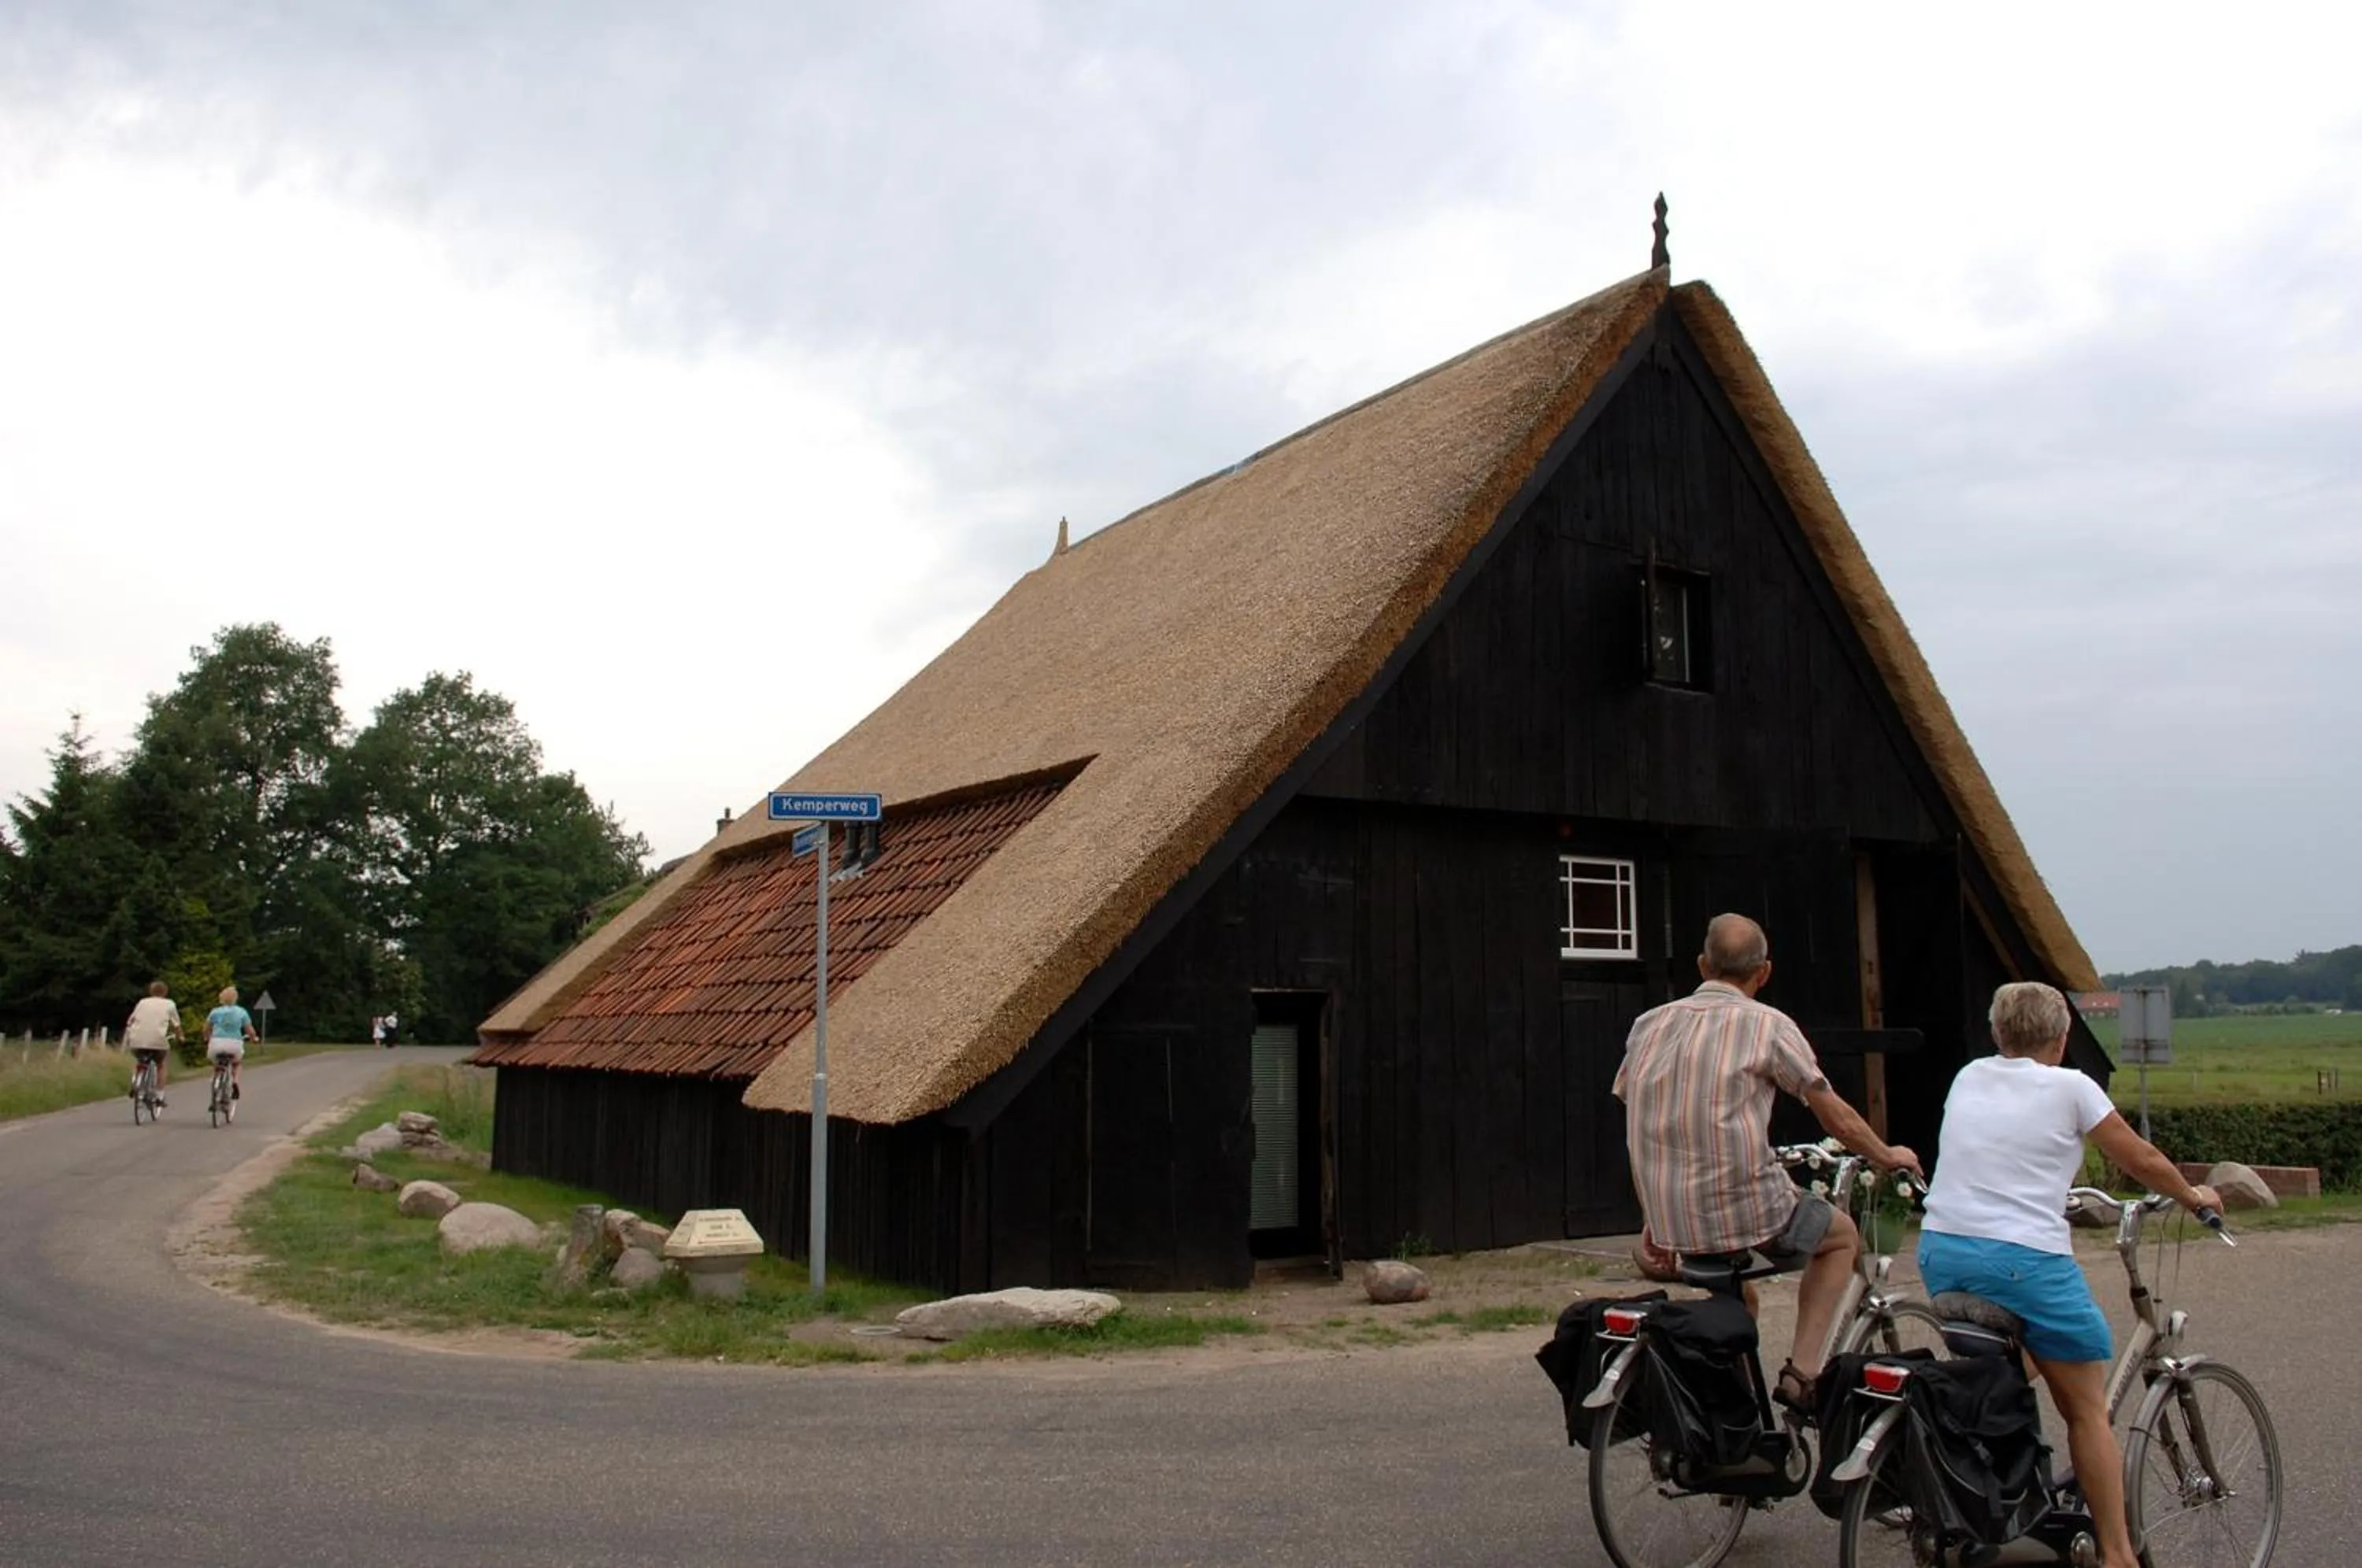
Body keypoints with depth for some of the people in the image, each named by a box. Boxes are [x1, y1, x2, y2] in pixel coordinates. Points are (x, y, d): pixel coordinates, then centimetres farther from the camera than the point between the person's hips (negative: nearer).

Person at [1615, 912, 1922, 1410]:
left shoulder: (1649, 1025, 9)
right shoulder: (1767, 1025, -5)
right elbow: (1837, 1119, 3)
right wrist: (1887, 1156, 23)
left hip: (1671, 1219, 5)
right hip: (1747, 1209, -5)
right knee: (1843, 1236, 25)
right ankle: (1802, 1372, 15)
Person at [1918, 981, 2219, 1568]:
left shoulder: (1969, 1078, 14)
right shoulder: (2069, 1087, 2)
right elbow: (2141, 1159, 12)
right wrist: (2194, 1196, 31)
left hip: (1941, 1249, 5)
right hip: (2024, 1258, -5)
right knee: (2088, 1409, 10)